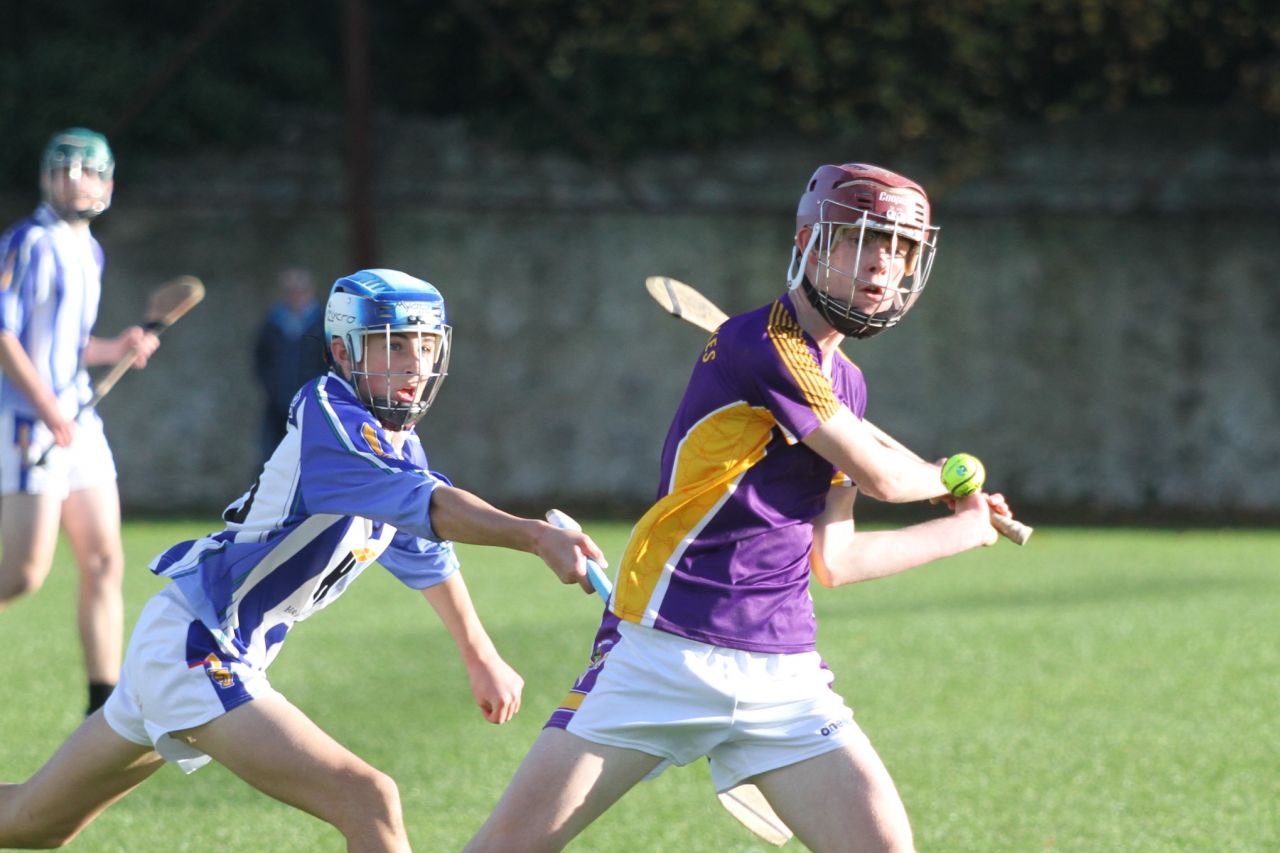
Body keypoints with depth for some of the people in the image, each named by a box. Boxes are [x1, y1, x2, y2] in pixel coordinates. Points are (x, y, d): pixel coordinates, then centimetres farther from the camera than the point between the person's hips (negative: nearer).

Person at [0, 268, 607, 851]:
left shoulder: (399, 446, 9)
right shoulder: (328, 417, -18)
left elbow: (426, 553, 27)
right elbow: (429, 506, -35)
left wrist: (481, 657, 37)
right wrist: (536, 537, -47)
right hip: (193, 652, -10)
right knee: (369, 802, -20)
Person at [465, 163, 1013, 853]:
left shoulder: (846, 385, 16)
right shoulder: (758, 344, -11)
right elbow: (879, 476, -6)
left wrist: (965, 531, 30)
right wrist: (947, 478, 16)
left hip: (784, 674, 7)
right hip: (664, 658, -7)